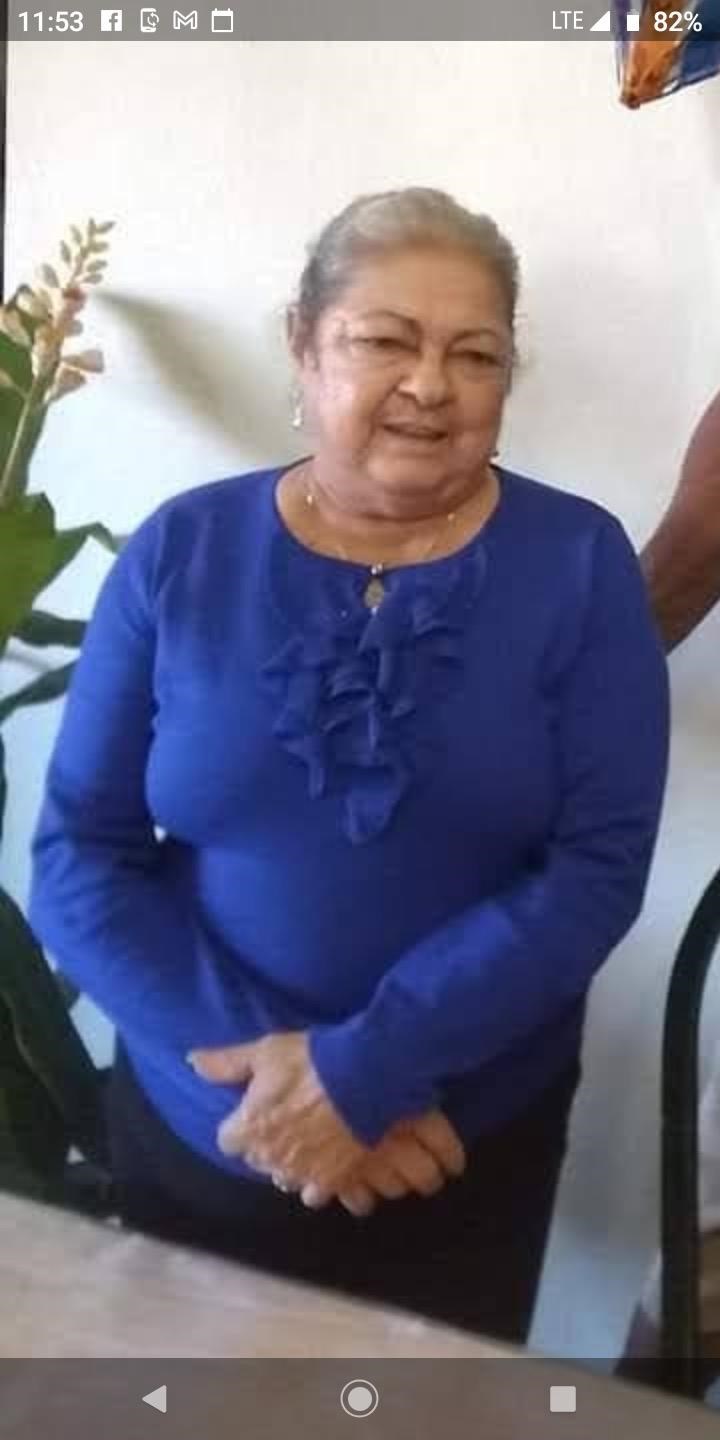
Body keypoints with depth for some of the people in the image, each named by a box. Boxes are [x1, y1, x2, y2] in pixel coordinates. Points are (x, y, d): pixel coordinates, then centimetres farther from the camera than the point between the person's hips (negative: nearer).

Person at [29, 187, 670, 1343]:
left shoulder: (579, 564, -8)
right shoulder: (180, 553, -6)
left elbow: (599, 867, -13)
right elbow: (80, 858, -7)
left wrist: (363, 1067, -21)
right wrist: (261, 1056, -19)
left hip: (473, 1142, 0)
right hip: (196, 1132, 1)